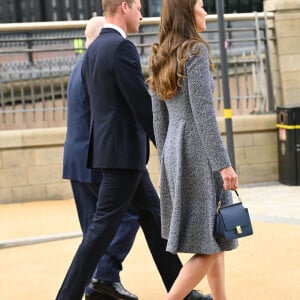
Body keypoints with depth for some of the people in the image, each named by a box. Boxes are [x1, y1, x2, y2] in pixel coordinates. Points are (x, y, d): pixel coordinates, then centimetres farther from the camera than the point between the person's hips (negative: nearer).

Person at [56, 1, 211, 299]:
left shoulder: (92, 49, 12)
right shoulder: (122, 47, -18)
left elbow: (89, 101, 18)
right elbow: (142, 103, -20)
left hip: (108, 147, 10)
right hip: (124, 151, -10)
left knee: (153, 215, 15)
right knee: (103, 226, -6)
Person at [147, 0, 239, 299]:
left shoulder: (160, 58, 12)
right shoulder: (196, 51, -12)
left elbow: (158, 119, 14)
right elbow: (203, 113, -18)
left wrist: (167, 163, 19)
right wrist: (223, 163, -18)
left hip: (175, 151, 9)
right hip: (198, 151, -9)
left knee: (213, 241, 15)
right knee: (210, 245, -6)